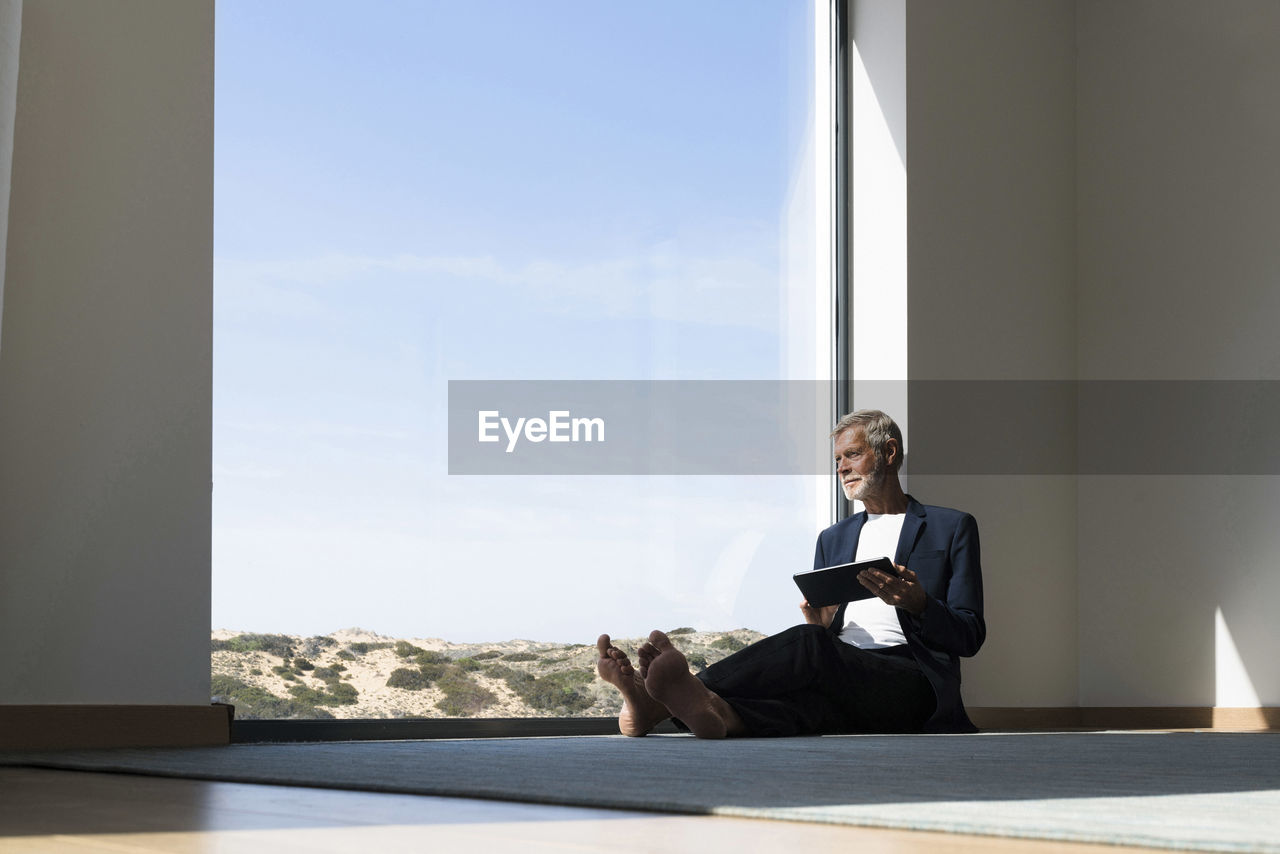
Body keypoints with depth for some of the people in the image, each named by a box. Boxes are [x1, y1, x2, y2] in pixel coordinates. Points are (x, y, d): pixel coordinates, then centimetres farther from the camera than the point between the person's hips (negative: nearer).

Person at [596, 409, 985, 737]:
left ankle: (661, 704, -53)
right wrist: (818, 626, 0)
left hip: (912, 686, -5)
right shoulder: (833, 539, 31)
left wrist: (917, 603, -14)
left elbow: (969, 637, 6)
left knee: (807, 645, -33)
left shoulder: (952, 528, 14)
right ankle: (717, 713, -69)